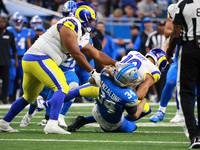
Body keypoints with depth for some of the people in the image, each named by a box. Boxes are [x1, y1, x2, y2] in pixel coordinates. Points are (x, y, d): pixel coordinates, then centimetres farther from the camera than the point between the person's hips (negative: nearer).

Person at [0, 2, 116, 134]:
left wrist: (116, 63, 20)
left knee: (29, 97, 22)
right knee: (62, 88, -17)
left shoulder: (82, 37, 20)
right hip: (39, 58, -11)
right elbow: (76, 54, -14)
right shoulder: (70, 25, -11)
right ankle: (52, 125, -27)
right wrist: (93, 72, -10)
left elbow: (97, 54, 25)